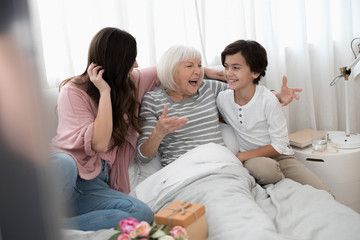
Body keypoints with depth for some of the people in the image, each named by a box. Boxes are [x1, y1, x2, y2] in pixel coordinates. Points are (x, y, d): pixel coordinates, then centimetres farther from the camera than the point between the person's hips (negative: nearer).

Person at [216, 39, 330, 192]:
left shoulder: (268, 100, -17)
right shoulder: (222, 99, -7)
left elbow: (279, 145, -14)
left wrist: (241, 156, -17)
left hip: (279, 156, -1)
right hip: (251, 160, 2)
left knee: (323, 194, -18)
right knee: (265, 166, -36)